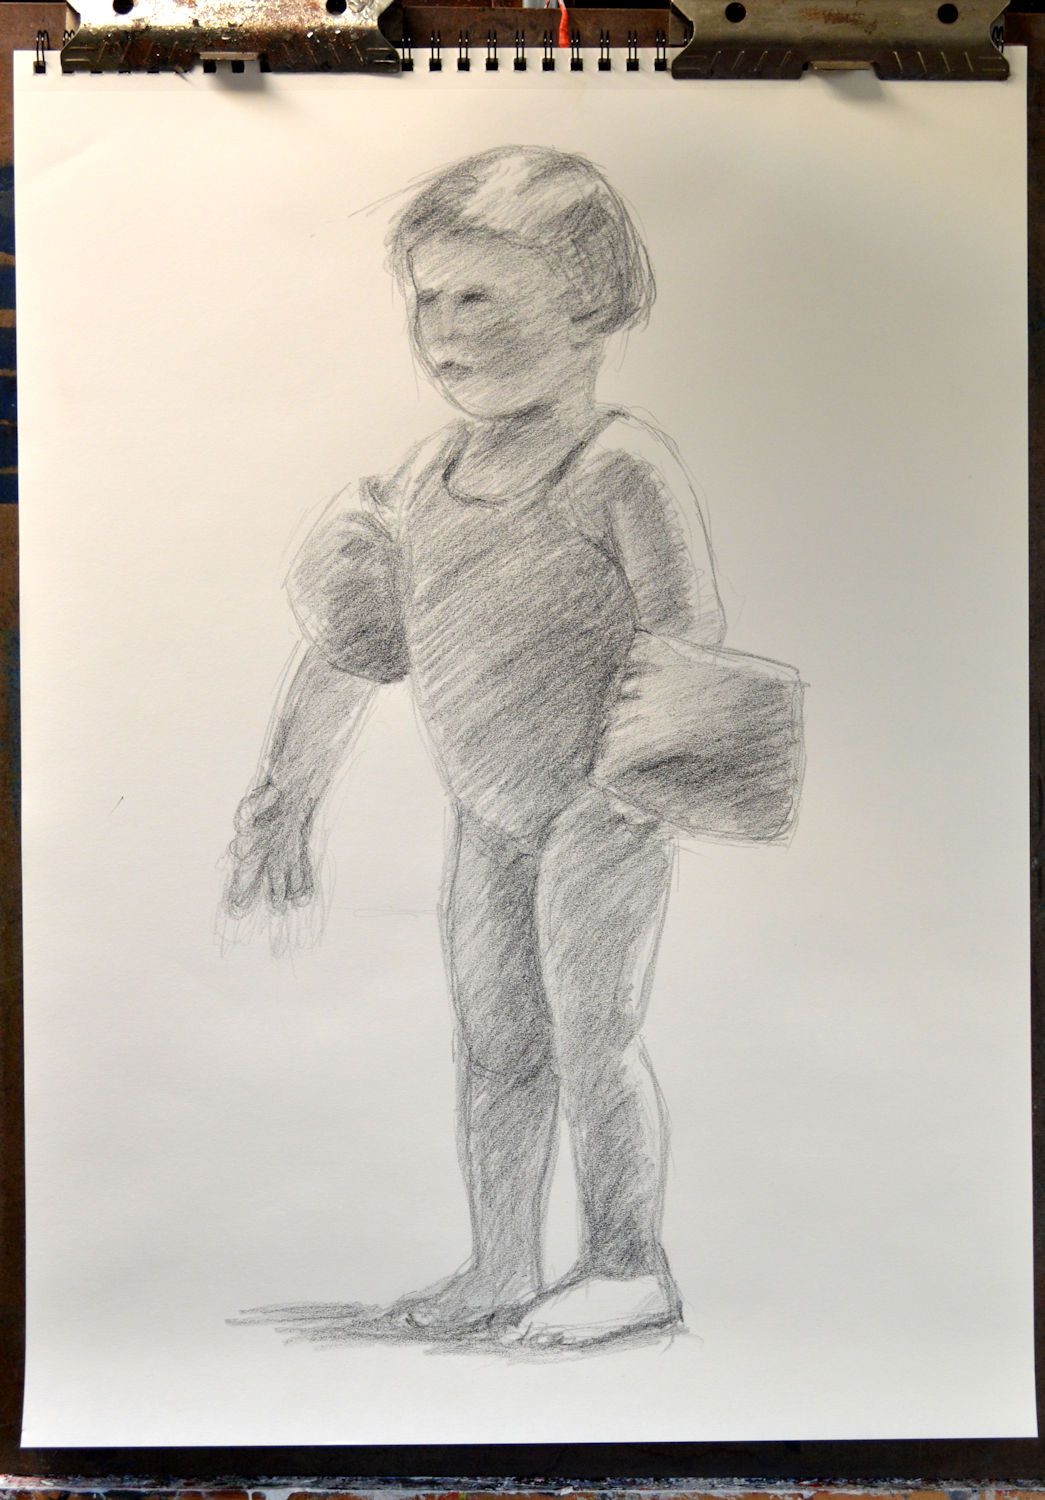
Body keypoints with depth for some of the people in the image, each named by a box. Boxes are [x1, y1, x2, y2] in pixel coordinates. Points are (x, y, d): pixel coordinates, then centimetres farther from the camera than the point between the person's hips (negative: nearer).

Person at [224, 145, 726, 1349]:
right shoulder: (426, 474, 6)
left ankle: (629, 1263, 22)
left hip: (604, 800, -6)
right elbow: (352, 646, 10)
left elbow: (688, 644, -16)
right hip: (489, 813, 7)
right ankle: (499, 1273, 27)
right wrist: (287, 793, 12)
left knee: (589, 1039, 1)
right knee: (492, 1043, 11)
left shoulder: (621, 469, -14)